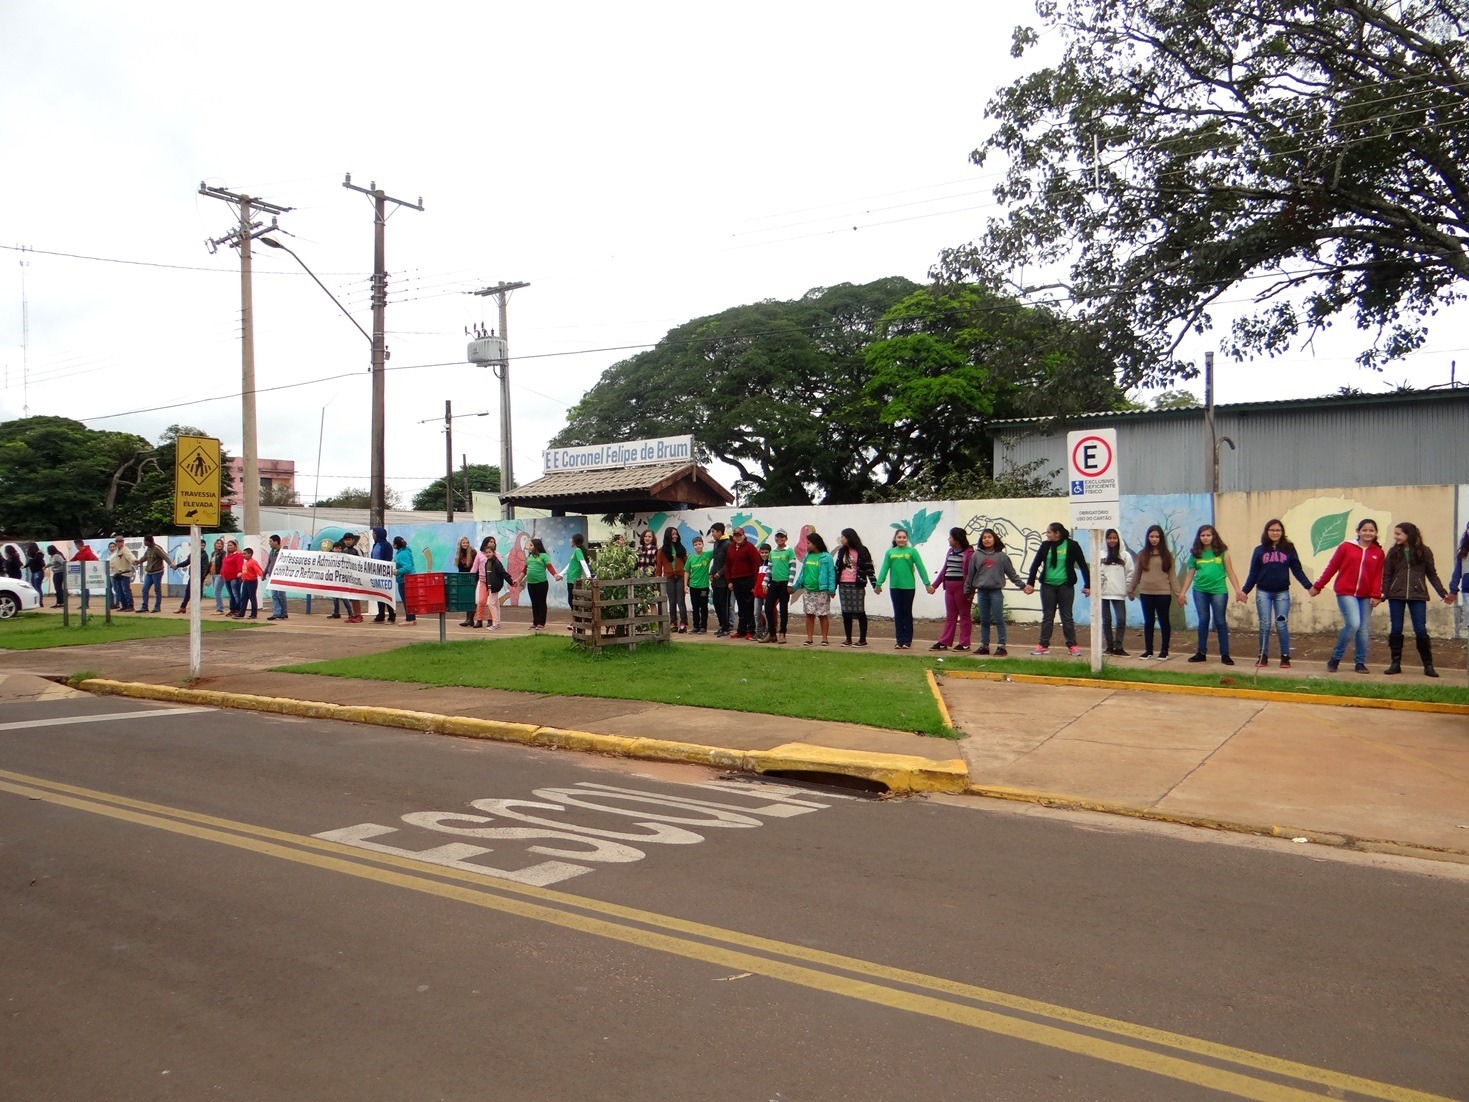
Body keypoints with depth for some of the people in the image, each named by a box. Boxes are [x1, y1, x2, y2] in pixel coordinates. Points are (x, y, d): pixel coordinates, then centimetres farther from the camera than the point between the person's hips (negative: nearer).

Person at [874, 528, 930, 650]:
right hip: (895, 587, 2)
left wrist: (927, 584, -7)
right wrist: (878, 584, 3)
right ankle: (899, 640, 13)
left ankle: (907, 640, 12)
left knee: (907, 613, 6)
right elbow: (884, 568, 6)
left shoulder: (912, 551, -2)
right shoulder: (890, 552, 5)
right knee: (898, 614, 7)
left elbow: (920, 568, -3)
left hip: (909, 587, -2)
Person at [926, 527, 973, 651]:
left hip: (961, 587, -7)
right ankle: (944, 642, 13)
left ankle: (964, 643, 9)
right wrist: (934, 585, 13)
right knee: (950, 615, 11)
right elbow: (944, 569, 16)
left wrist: (970, 590, -21)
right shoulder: (950, 552, 13)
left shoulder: (969, 553, -11)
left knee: (964, 614, 3)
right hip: (949, 587, 7)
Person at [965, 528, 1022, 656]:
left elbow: (1011, 573, 6)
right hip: (982, 591, 2)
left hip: (996, 591, -2)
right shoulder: (976, 555, 7)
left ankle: (1001, 646, 2)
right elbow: (970, 574, 12)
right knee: (984, 621, 9)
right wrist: (967, 590, 15)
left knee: (998, 620, -2)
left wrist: (1021, 585, 2)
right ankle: (984, 646, 15)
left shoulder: (1001, 556, 3)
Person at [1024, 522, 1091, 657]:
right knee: (1047, 616, 6)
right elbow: (1035, 564, 9)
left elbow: (1083, 566, -2)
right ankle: (1044, 645, 11)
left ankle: (1072, 645, 10)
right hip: (1047, 586, 3)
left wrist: (1087, 585, -4)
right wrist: (1030, 583, 4)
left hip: (1065, 586, -3)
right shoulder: (1045, 545, 3)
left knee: (1067, 616, 2)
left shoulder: (1072, 545, -6)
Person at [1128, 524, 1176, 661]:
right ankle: (1148, 650, 13)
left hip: (1163, 593, -1)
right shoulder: (1142, 555, 6)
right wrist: (1130, 590, 8)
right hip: (1146, 593, 2)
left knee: (1163, 621, 5)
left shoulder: (1167, 555, 3)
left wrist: (1178, 593, -3)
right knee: (1148, 621, 6)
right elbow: (1136, 575, 10)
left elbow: (1171, 576, 2)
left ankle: (1164, 651, 13)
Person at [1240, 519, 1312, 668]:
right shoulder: (1260, 550, 5)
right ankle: (1263, 656, 10)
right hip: (1263, 593, 1)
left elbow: (1297, 570, 2)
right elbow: (1253, 573, 6)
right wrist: (1245, 591, -1)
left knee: (1281, 625, -2)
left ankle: (1285, 657, 7)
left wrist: (1309, 586, -8)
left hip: (1282, 593, -1)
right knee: (1265, 625, 1)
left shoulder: (1289, 549, 3)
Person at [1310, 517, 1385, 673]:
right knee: (1353, 624, -16)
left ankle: (1360, 663, 18)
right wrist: (1318, 586, 7)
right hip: (1346, 592, -3)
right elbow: (1331, 567, 3)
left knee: (1363, 629, 6)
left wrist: (1376, 595, -6)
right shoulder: (1346, 547, -1)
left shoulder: (1378, 552, 6)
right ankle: (1335, 659, -1)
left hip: (1366, 596, 4)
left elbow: (1378, 575, 4)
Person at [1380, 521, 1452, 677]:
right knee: (1395, 630, 2)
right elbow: (1387, 575, 4)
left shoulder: (1424, 551, 3)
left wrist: (1443, 593, 4)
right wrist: (1383, 593, -6)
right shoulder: (1393, 552, 5)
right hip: (1396, 596, 1)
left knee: (1421, 630, -3)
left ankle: (1428, 665, 7)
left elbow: (1432, 575, 8)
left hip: (1417, 596, -1)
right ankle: (1395, 663, 10)